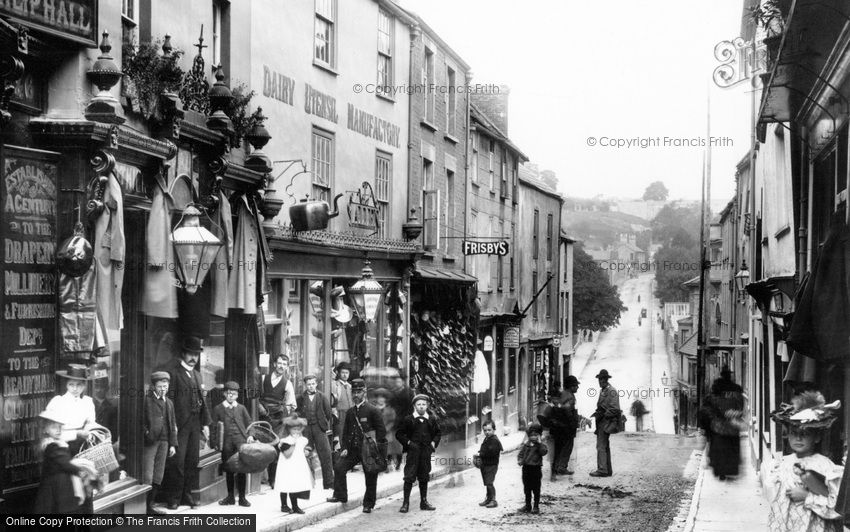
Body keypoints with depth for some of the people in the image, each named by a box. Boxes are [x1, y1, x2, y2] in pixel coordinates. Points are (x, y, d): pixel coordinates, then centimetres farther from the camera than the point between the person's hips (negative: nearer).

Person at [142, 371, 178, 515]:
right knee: (147, 476, -8)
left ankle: (150, 505, 14)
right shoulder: (146, 400, -2)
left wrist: (173, 444, 12)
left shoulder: (169, 403, 17)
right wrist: (146, 433, -18)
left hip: (164, 442, 6)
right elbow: (141, 422, -7)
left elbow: (173, 425, 18)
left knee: (158, 476, 7)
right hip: (150, 442, -6)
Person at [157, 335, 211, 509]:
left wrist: (205, 423, 13)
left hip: (195, 424, 7)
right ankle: (173, 497, 2)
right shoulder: (172, 372, -7)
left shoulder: (197, 374, 18)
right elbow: (168, 398, -12)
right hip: (179, 424, -7)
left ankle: (188, 494, 18)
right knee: (177, 461, -6)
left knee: (192, 461, 9)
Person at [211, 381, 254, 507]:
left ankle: (242, 497, 0)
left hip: (240, 439, 0)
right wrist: (215, 443, 0)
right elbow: (214, 427, 8)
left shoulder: (241, 408, 15)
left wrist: (250, 435, 0)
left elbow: (249, 423, 17)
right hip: (226, 441, 0)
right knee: (228, 469, 4)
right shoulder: (218, 409, 10)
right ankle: (230, 497, 15)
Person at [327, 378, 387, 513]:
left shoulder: (372, 411, -7)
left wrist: (378, 447, -12)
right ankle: (340, 496, 1)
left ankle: (368, 504, 17)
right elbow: (345, 431, 14)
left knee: (370, 477, 3)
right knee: (339, 468, -11)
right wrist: (344, 448, 2)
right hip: (353, 449, 5)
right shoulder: (350, 412, 10)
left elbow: (381, 430, -7)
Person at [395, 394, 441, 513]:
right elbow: (399, 434, 2)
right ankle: (406, 503, -2)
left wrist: (434, 443, 2)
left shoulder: (432, 419, 7)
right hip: (413, 451, -3)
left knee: (424, 477, 11)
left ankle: (424, 502, 19)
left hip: (426, 452, 3)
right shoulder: (408, 419, -2)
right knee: (409, 477, -5)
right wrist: (408, 443, -9)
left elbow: (438, 433, 18)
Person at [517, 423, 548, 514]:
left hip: (536, 468, -4)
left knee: (536, 488, 1)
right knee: (527, 488, 11)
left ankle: (536, 506, 9)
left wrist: (539, 443, -21)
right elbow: (521, 454, 7)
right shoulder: (525, 444, 7)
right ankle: (528, 506, 22)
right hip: (526, 468, 4)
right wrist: (519, 460, -12)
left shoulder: (541, 445, -2)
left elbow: (544, 452, -21)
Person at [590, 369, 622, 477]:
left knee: (601, 446, -12)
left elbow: (615, 409, -18)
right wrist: (597, 413, 10)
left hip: (607, 422, -10)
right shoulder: (602, 391, 16)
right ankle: (607, 470, 18)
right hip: (602, 422, 10)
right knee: (605, 446, 13)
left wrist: (602, 415, -19)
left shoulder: (612, 391, -13)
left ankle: (602, 470, -12)